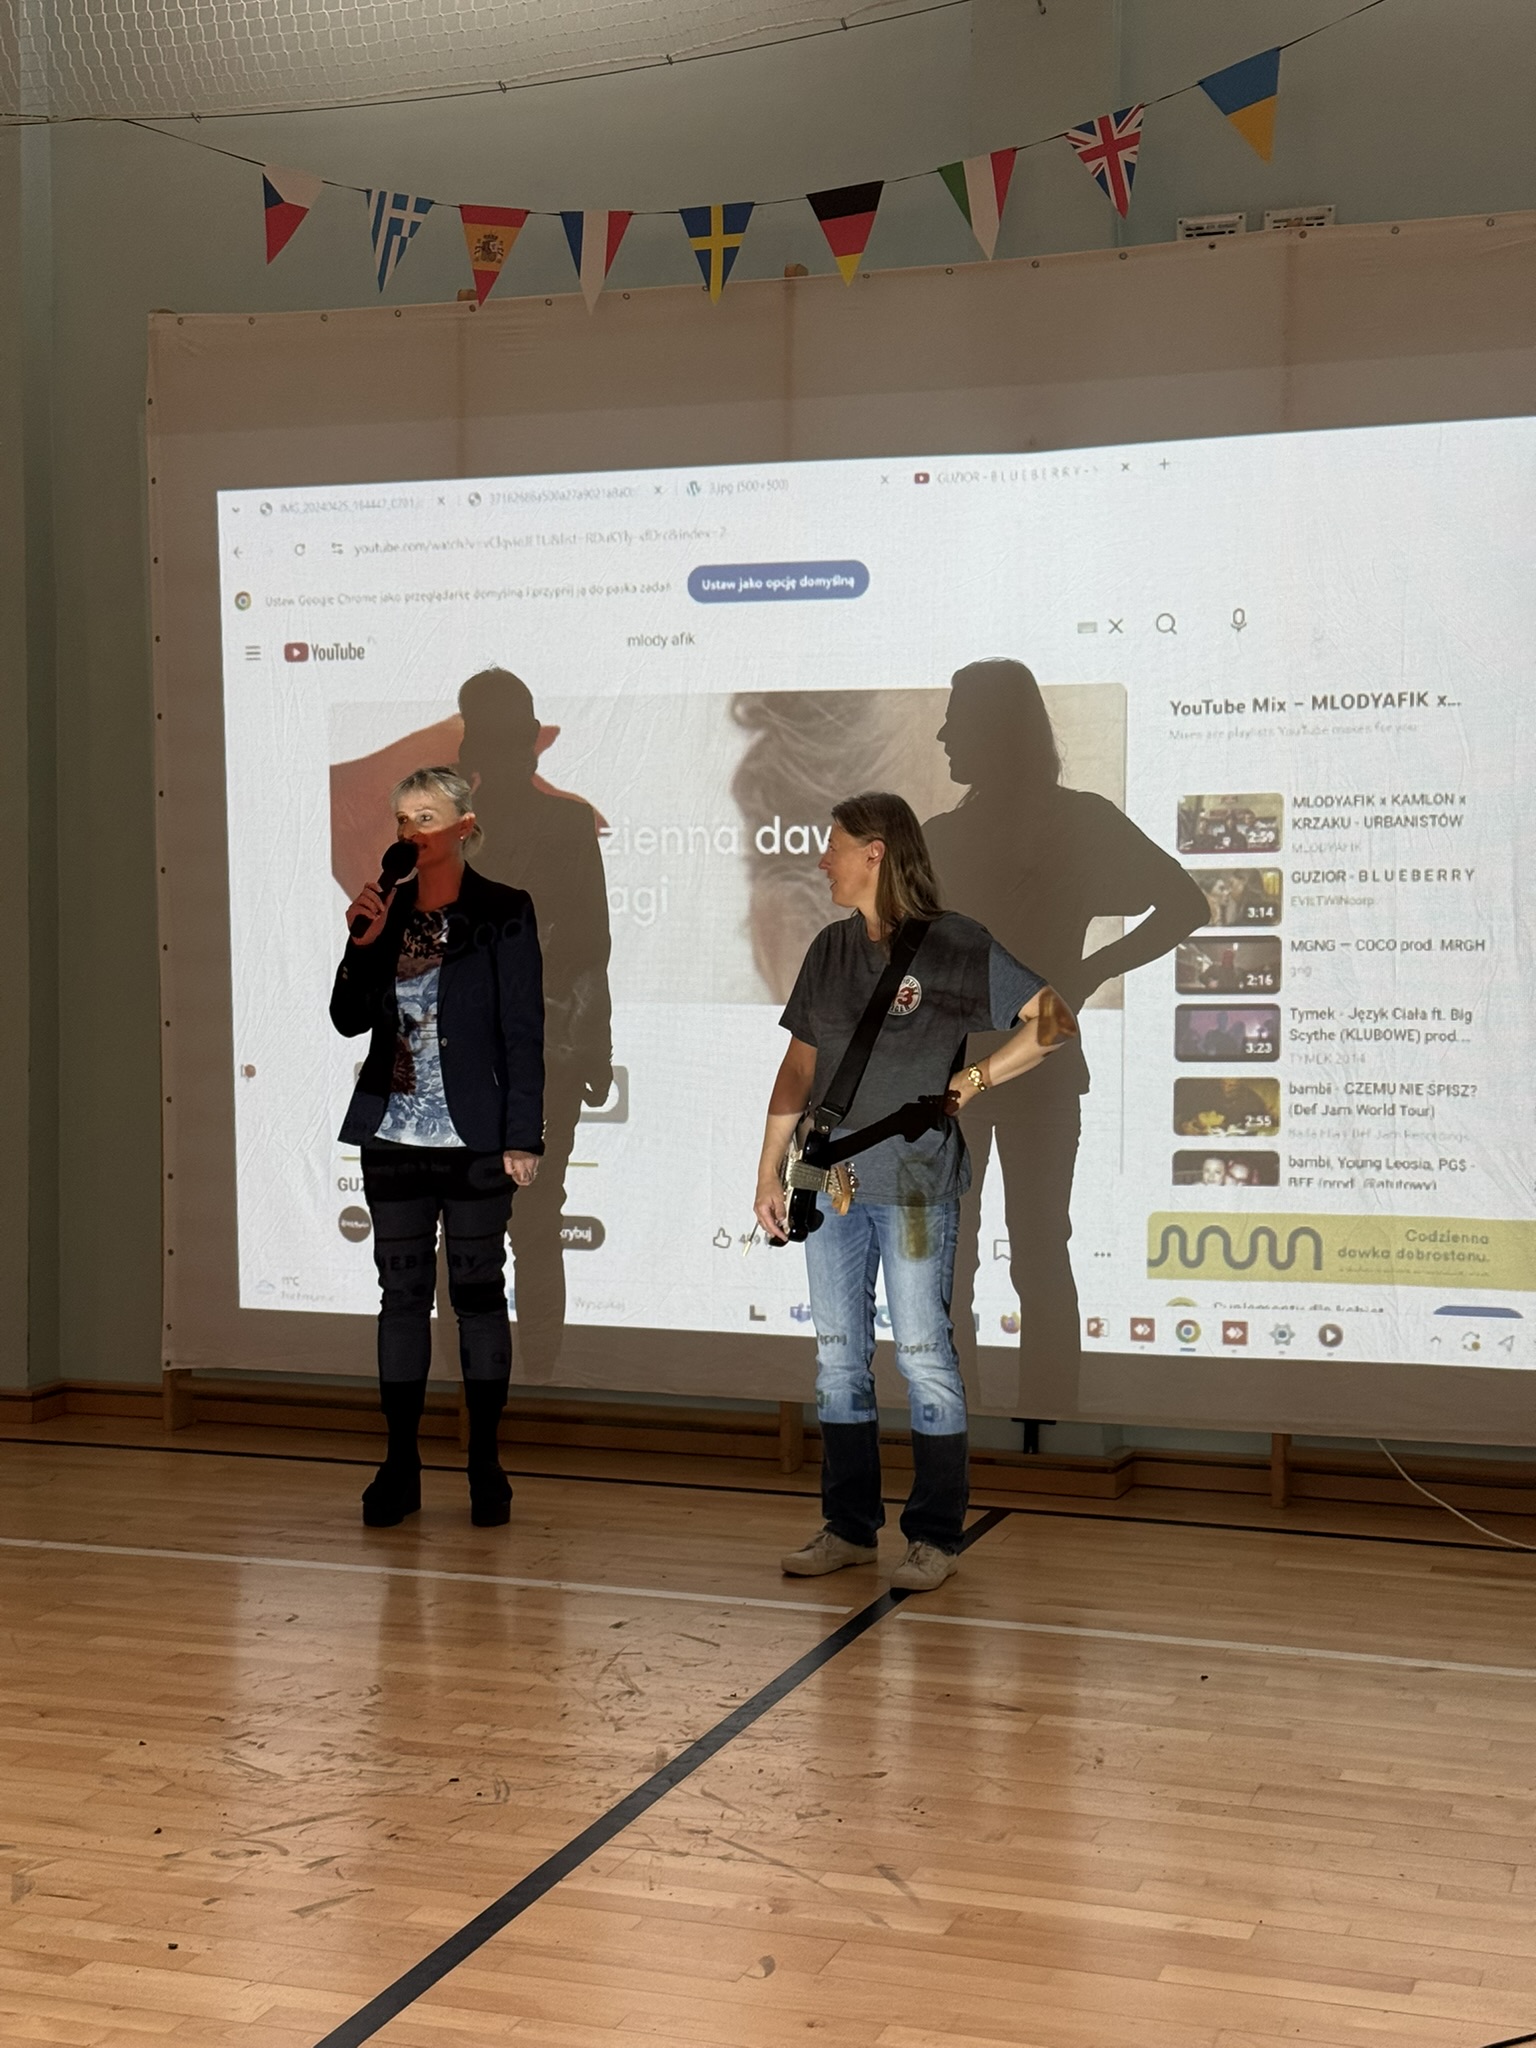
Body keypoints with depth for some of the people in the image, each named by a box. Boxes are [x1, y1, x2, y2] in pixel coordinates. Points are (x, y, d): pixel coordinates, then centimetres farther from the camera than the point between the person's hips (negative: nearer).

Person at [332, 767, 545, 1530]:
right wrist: (363, 943, -7)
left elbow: (523, 1031, -6)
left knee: (477, 1293, 3)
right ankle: (400, 1464, 14)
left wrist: (523, 1137, -10)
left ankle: (485, 1466, 11)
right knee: (402, 1293, 7)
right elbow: (349, 1020, 8)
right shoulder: (387, 911, 8)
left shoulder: (502, 913, -4)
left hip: (473, 1137, -4)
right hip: (393, 1135, 4)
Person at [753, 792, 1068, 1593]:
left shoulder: (956, 945, -6)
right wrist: (768, 1170, 13)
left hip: (914, 1185, -6)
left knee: (923, 1355, 0)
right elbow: (800, 1066, 15)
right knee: (838, 1356, 10)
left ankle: (935, 1536, 11)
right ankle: (848, 1527, 21)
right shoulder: (830, 950, 10)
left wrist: (974, 1078, -12)